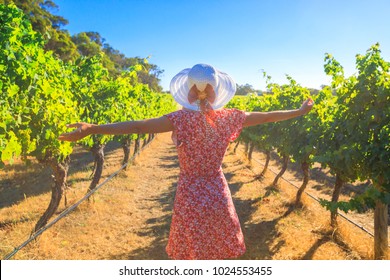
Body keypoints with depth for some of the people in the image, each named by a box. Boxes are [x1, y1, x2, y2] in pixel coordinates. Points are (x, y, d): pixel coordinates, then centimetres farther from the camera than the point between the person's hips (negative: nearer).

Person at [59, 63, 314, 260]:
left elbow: (138, 126, -22)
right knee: (220, 256, 21)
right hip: (218, 195, 3)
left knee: (191, 256, 15)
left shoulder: (181, 119, -16)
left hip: (190, 197, -2)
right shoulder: (228, 118, -7)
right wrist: (300, 111, 20)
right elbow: (265, 116, 5)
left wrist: (92, 129, -23)